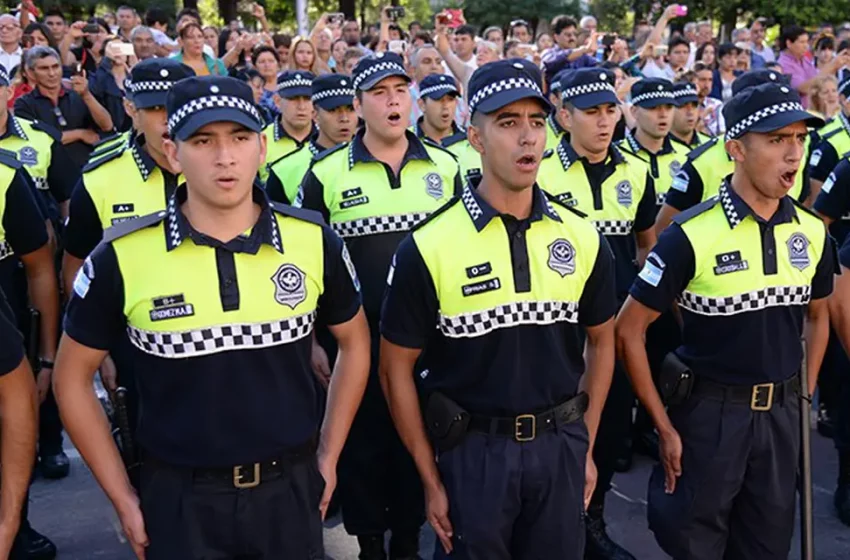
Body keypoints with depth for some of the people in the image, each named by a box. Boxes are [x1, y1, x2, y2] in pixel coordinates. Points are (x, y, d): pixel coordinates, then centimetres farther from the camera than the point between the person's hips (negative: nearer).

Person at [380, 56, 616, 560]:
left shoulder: (582, 238, -2)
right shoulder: (429, 247, -12)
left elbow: (601, 340, 11)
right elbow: (397, 367, -6)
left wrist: (586, 447, 10)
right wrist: (431, 481, -4)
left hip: (559, 447, 3)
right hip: (472, 451, -3)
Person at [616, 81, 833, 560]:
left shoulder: (813, 233, -1)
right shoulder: (692, 235, -17)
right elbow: (629, 331, -14)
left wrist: (805, 395, 11)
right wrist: (665, 427, -12)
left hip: (782, 415, 5)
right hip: (710, 412, -4)